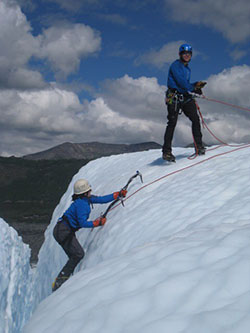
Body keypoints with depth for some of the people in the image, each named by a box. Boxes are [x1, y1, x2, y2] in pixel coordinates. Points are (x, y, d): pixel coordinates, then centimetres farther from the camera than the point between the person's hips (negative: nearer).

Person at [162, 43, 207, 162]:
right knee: (172, 123, -10)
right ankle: (166, 151, -7)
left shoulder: (187, 69, 21)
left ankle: (199, 145, 0)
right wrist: (194, 88, -8)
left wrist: (196, 84, 6)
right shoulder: (176, 65, -4)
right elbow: (180, 82, -15)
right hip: (174, 97, -7)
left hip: (185, 97, 7)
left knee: (195, 119, -7)